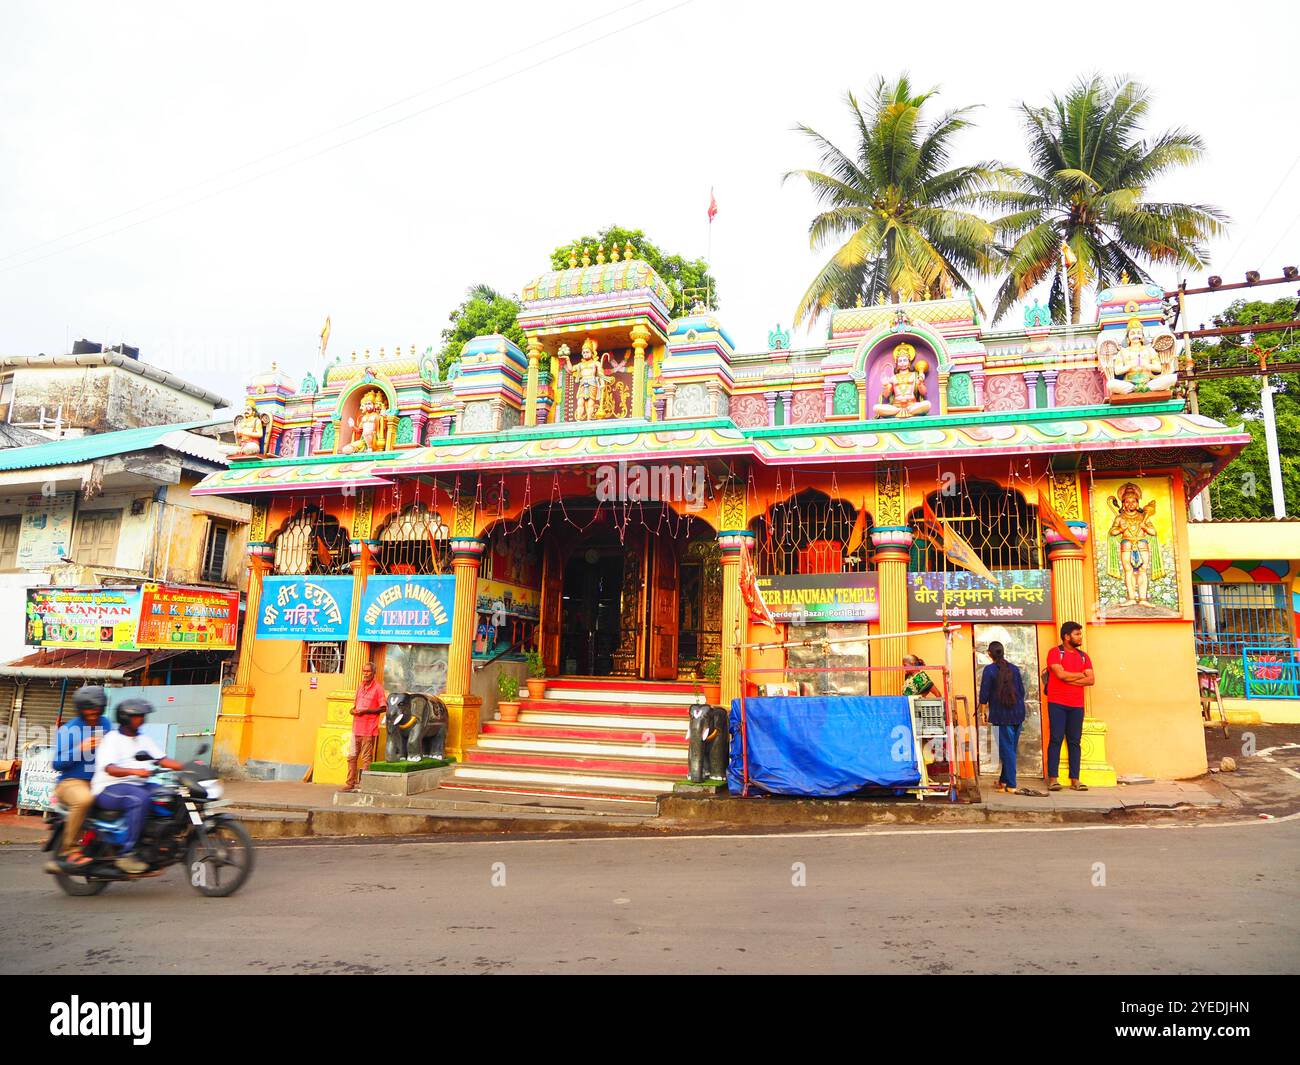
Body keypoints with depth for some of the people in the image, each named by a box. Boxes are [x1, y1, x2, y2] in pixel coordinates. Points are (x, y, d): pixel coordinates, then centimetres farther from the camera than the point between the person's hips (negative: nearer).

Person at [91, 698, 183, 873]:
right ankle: (126, 855, -32)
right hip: (109, 789, -7)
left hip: (138, 785, 7)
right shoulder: (112, 739, -5)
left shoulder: (143, 739, 17)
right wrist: (135, 771, -38)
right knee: (140, 798, -35)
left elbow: (162, 759, 8)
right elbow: (110, 769, -20)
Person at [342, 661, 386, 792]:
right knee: (352, 756, 10)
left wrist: (366, 711, -17)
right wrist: (353, 710, 1)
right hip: (356, 728, 7)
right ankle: (350, 784, 17)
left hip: (369, 730, -7)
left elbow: (383, 708, -10)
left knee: (366, 758, -2)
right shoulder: (360, 687, 15)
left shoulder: (377, 688, -7)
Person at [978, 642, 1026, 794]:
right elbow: (1022, 691, 13)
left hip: (1001, 715, -5)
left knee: (1006, 749, -1)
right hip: (1018, 714, 5)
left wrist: (984, 712, 2)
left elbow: (984, 694, -8)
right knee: (1011, 748, 14)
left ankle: (1011, 784, -1)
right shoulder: (1014, 669, 7)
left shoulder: (989, 669, -7)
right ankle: (1004, 780, 23)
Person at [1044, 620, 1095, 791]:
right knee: (1056, 739, -5)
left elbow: (1091, 680, 3)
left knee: (1074, 741, 5)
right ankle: (1052, 778, -3)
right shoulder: (1055, 652, 0)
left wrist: (1069, 679, -9)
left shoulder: (1083, 656, 14)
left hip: (1077, 705, 5)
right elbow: (1060, 674, -15)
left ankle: (1075, 779, 9)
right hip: (1057, 703, -5)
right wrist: (1081, 675, 0)